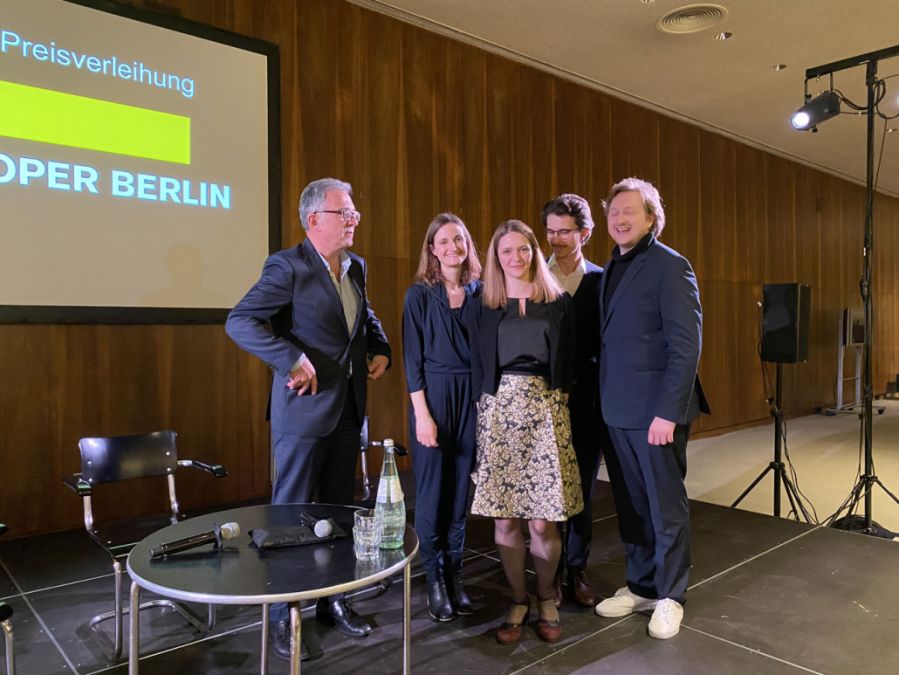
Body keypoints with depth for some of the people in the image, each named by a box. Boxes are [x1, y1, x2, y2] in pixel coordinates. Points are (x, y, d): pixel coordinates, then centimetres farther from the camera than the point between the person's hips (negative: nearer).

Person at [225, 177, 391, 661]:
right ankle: (282, 617, 21)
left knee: (339, 511, 16)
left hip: (349, 409, 7)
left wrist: (381, 350, 7)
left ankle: (333, 601, 32)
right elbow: (240, 321, -19)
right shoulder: (288, 266, -13)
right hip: (304, 409, -7)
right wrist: (292, 360, -27)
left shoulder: (356, 266, 10)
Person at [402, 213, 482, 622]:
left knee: (461, 489, 8)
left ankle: (454, 574, 22)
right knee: (432, 489, 2)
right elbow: (412, 357, -4)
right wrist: (422, 414, -10)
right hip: (433, 395, -3)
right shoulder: (419, 294, -1)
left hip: (471, 397, 3)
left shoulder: (479, 292, 7)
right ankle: (434, 581, 16)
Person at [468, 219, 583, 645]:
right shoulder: (484, 307, 9)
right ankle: (518, 601, 22)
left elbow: (568, 362, 9)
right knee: (505, 520, 2)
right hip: (499, 410, 1)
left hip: (545, 410, -1)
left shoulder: (558, 302, 8)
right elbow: (477, 367, 11)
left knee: (543, 521, -3)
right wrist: (488, 409, 6)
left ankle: (546, 598, 22)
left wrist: (555, 402, 2)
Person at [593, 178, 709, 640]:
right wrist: (604, 396, 7)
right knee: (630, 506, 15)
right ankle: (640, 587, 30)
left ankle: (670, 597, 23)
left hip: (656, 410, -6)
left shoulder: (669, 266, -9)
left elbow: (687, 345, -15)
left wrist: (668, 411, -19)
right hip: (617, 409, 7)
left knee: (666, 507, 7)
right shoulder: (611, 269, 13)